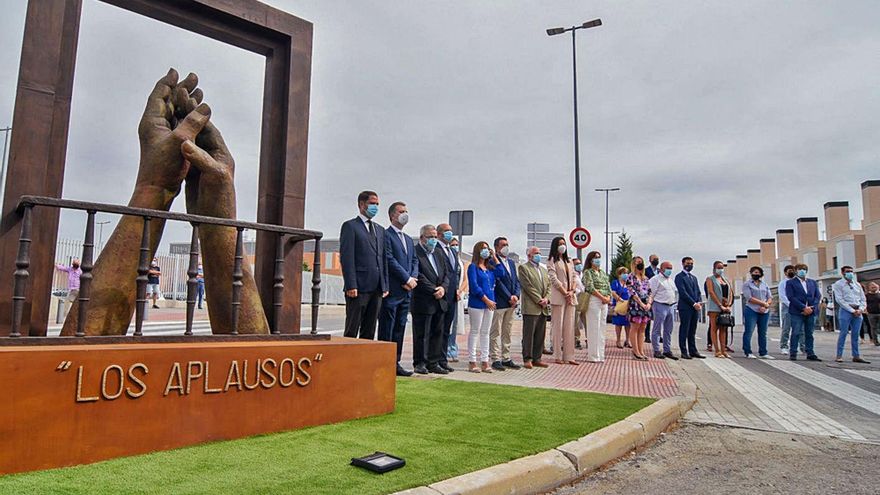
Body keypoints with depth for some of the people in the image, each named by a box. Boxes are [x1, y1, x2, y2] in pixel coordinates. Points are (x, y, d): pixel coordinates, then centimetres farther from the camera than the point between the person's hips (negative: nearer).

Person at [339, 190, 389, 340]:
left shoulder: (380, 230, 20)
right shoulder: (350, 226, -1)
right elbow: (346, 258, -8)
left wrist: (385, 285, 11)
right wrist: (351, 285, -16)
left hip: (377, 288, 6)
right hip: (358, 288, -6)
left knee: (369, 331, 9)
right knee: (352, 330, -1)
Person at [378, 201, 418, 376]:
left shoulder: (409, 239, 22)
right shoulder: (386, 235, -5)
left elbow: (415, 261, 17)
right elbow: (389, 260, -14)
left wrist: (413, 278, -2)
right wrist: (407, 279, -13)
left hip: (406, 291, 8)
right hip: (391, 291, -8)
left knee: (400, 329, 10)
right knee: (386, 329, -3)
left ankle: (395, 363, 16)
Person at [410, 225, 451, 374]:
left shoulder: (438, 253, 16)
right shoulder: (415, 252, -9)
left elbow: (446, 273, 14)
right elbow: (418, 276, -16)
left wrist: (443, 288, -5)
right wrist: (434, 291, -15)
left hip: (440, 301, 8)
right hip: (423, 301, -7)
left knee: (437, 333, 11)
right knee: (421, 334, 1)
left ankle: (434, 363, 19)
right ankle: (420, 363, 12)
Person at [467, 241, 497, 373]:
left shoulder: (490, 267, 15)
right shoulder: (473, 267, -4)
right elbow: (474, 285, -12)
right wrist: (486, 299, -13)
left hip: (489, 304, 6)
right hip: (477, 303, -6)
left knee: (485, 333, 8)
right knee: (475, 331, -1)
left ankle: (484, 362, 13)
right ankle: (472, 362, 5)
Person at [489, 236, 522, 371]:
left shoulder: (511, 262, 18)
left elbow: (516, 281, 15)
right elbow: (498, 282, -14)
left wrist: (516, 296, -2)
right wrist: (509, 297, -13)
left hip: (511, 303, 8)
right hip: (498, 303, -8)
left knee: (507, 333, 11)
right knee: (496, 333, -1)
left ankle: (506, 358, 17)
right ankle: (496, 359, 4)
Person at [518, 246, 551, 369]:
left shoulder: (544, 270, 22)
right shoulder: (523, 268, -2)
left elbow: (548, 285, 15)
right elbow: (528, 286, -10)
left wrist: (546, 298, -3)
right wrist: (539, 300, -13)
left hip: (543, 308, 7)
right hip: (531, 307, -7)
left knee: (540, 336, 8)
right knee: (528, 335, -4)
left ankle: (536, 359, 14)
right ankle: (527, 359, 1)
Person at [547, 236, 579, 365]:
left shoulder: (569, 261, 20)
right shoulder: (552, 261, 1)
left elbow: (575, 277, 13)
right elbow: (554, 279, -8)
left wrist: (572, 291, -4)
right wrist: (565, 293, -12)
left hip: (570, 297, 6)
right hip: (558, 297, -6)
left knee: (570, 327, 4)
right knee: (558, 326, -4)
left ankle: (569, 356, 6)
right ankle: (558, 356, 0)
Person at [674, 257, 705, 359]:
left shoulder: (694, 277, 21)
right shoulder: (679, 277, -4)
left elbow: (698, 292, 17)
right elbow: (683, 292, -12)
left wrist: (699, 302, -1)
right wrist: (694, 304, -14)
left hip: (695, 308, 7)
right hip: (685, 307, -7)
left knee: (692, 331, 10)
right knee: (684, 330, -3)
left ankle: (693, 351, 14)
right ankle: (684, 352, 1)